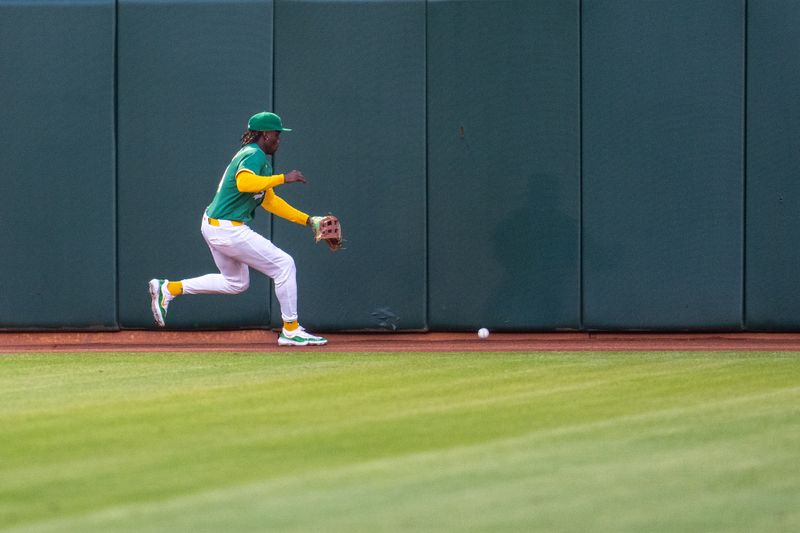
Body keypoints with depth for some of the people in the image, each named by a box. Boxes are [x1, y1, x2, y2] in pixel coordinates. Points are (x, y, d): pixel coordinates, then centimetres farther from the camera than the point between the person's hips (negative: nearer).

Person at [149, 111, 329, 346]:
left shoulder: (256, 157, 19)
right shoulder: (254, 155, -14)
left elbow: (269, 201, 21)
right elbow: (244, 183, -35)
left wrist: (308, 220, 16)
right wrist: (283, 178, -28)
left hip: (212, 226, 11)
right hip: (227, 228, -11)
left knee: (236, 282, 25)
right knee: (284, 265, -5)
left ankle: (169, 289, 21)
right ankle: (291, 331, 1)